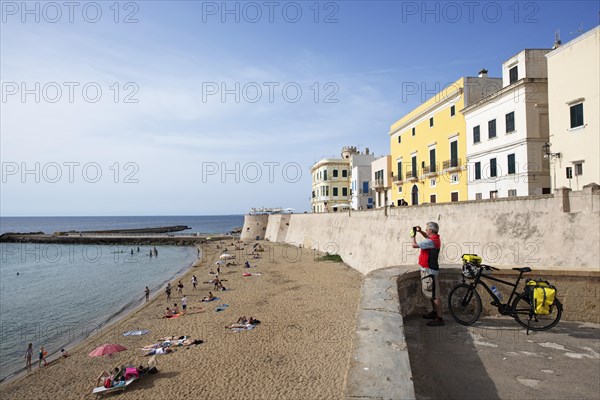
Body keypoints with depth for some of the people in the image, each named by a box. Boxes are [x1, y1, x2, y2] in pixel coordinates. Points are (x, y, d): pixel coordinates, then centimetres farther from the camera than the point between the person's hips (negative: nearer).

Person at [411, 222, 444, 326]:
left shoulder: (431, 242, -23)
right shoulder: (435, 238, 8)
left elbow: (414, 245, -24)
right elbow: (427, 237, 32)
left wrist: (413, 235, -6)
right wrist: (420, 231, 15)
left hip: (429, 271, -11)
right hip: (427, 270, 11)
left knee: (434, 296, -7)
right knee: (431, 294, 22)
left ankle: (439, 318, -4)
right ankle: (435, 312, 34)